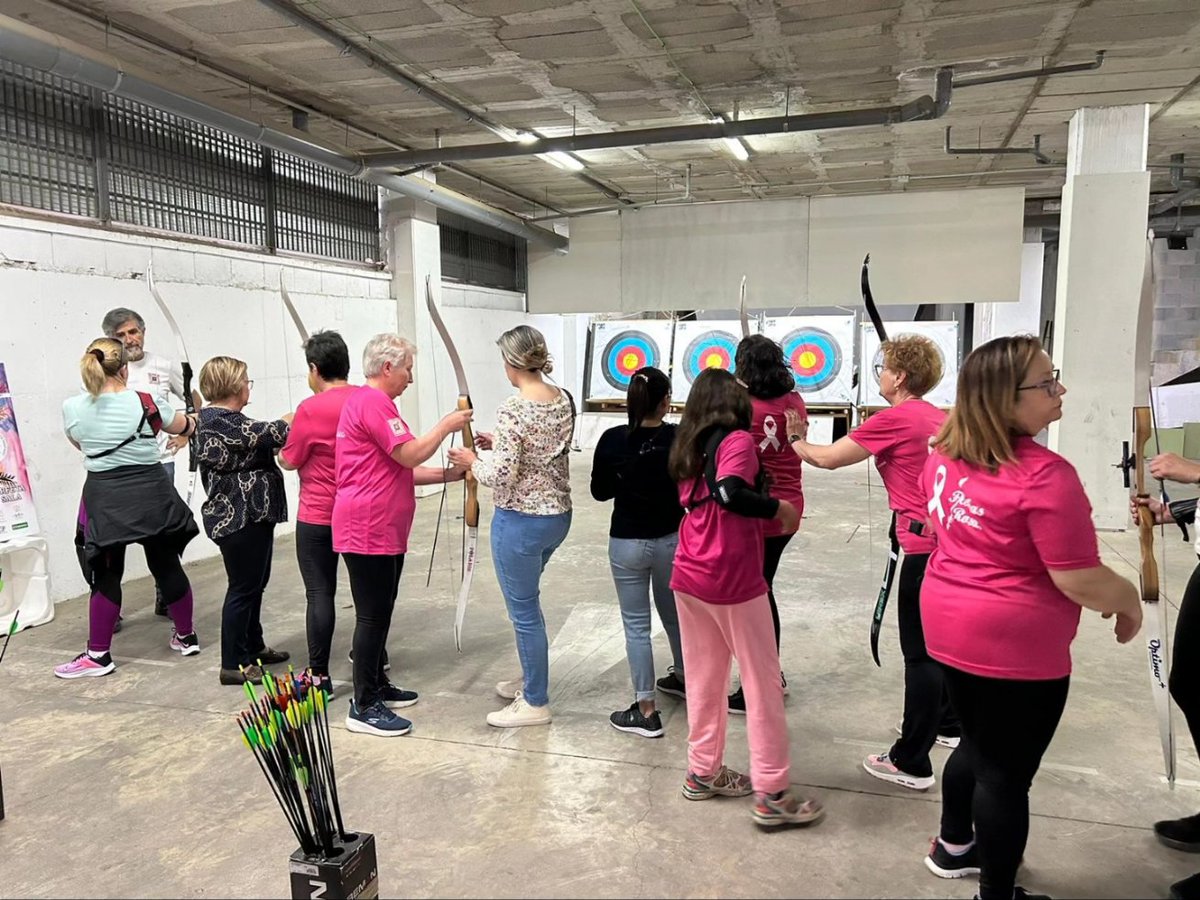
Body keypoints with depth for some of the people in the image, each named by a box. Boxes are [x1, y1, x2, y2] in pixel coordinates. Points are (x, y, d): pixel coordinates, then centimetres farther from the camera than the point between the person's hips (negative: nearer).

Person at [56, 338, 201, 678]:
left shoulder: (72, 408, -5)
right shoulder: (147, 403, -7)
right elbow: (185, 427, 12)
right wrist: (194, 420, 36)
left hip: (105, 498, -1)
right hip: (152, 494, 1)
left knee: (106, 575, 8)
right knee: (167, 566, 13)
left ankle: (98, 654, 14)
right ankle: (186, 636, 27)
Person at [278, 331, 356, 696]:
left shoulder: (311, 409, -16)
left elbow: (290, 461, -7)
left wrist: (281, 451, 14)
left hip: (319, 515, -5)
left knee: (320, 592, 1)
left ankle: (320, 675, 5)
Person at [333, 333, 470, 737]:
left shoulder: (373, 402, 19)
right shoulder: (372, 402, -15)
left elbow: (400, 470, 18)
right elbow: (409, 455, -20)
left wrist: (448, 474, 9)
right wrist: (445, 426, -6)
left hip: (385, 531, 11)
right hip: (368, 531, -11)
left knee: (380, 612, 17)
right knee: (372, 614, -4)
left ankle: (377, 686, 29)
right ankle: (364, 707, 5)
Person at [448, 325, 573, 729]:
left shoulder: (512, 409, -21)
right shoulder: (563, 400, 3)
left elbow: (501, 476, -22)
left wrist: (473, 460, -4)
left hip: (521, 522, -9)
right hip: (558, 514, 9)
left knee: (524, 611, 7)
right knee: (524, 600, 27)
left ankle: (535, 703, 22)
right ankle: (531, 678, 43)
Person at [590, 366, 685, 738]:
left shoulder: (612, 439, -11)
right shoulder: (680, 438, -11)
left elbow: (600, 491, -2)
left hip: (627, 543, -2)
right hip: (671, 540, 2)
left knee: (636, 625, 6)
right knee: (675, 615, 23)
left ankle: (646, 711, 11)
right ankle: (683, 677, 45)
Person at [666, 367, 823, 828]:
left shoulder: (690, 446, 11)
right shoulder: (737, 439, -11)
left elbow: (702, 501, 12)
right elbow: (730, 493, -28)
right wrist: (780, 507, -15)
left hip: (689, 577, 7)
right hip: (733, 580, -7)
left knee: (704, 678, 17)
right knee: (763, 683, 4)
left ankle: (704, 773, 28)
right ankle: (772, 794, 10)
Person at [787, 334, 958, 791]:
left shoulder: (894, 419, -14)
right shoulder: (938, 417, 10)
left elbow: (828, 458, -9)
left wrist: (795, 440, 7)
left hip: (925, 545, -9)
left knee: (920, 652, -2)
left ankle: (911, 763, 6)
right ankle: (948, 724, 41)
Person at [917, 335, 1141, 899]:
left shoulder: (943, 456, -1)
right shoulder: (1044, 475, -25)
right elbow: (1079, 580, -21)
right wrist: (1129, 601, -2)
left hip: (950, 623, 8)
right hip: (1016, 644, -8)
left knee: (978, 744, 28)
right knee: (1006, 770, 11)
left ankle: (953, 846, 47)